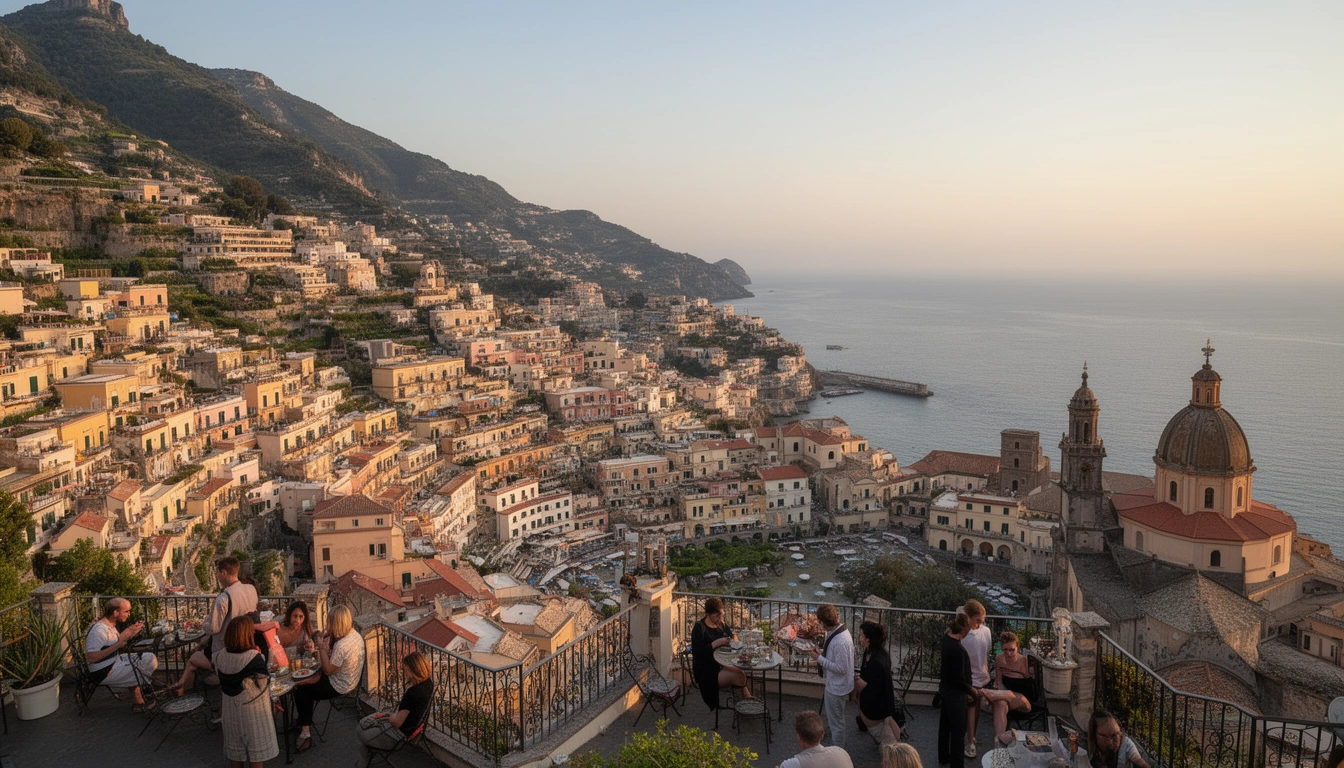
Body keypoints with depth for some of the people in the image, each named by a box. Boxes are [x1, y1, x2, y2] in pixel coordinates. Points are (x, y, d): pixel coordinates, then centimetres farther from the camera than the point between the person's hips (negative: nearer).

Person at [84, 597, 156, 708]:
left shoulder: (110, 625, 8)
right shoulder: (99, 630, -23)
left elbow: (119, 647, 17)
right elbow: (91, 658, -30)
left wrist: (131, 634, -1)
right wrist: (120, 640, -30)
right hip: (104, 673, -10)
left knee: (150, 659, 3)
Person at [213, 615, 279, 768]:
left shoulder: (221, 655, -10)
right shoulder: (255, 658, -25)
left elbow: (212, 663, 14)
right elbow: (264, 682, -14)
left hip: (230, 710, 5)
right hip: (252, 711, -5)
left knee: (235, 750, 20)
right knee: (256, 750, 10)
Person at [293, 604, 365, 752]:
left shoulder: (342, 645, -33)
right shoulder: (355, 635, -5)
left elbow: (328, 670, -24)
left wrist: (322, 648, -19)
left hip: (339, 687, -9)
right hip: (350, 680, 9)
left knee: (300, 691, 6)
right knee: (309, 684, 24)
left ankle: (305, 731, 14)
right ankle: (306, 722, 34)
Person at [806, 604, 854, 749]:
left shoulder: (840, 642, -34)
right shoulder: (837, 631, -4)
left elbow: (841, 668, -29)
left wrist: (819, 658, -24)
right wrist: (821, 651, -2)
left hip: (837, 687, -10)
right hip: (833, 683, 10)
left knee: (836, 721, 10)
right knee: (830, 715, 29)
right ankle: (835, 741, 50)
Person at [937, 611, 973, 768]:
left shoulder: (945, 639, -5)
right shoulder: (957, 649, -30)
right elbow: (959, 678, -23)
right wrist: (970, 690, -9)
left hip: (945, 688, 9)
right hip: (955, 693, -9)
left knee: (945, 725, 22)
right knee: (959, 729, 5)